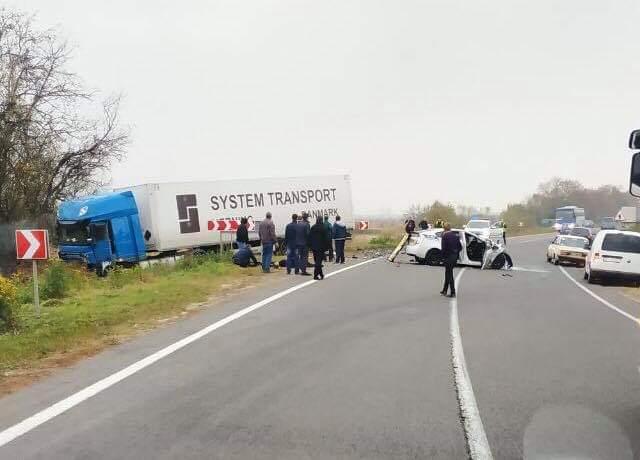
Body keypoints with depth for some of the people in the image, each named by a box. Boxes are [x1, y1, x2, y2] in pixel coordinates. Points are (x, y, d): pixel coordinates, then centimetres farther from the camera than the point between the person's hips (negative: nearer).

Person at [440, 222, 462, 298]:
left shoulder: (445, 236, -13)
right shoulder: (455, 235, 7)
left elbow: (444, 248, -17)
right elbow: (460, 247, 8)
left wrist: (443, 257, -6)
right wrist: (456, 253, 15)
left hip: (448, 257, -7)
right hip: (455, 257, 7)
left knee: (449, 274, -1)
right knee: (448, 273, 18)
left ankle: (453, 292, -2)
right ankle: (445, 290, 29)